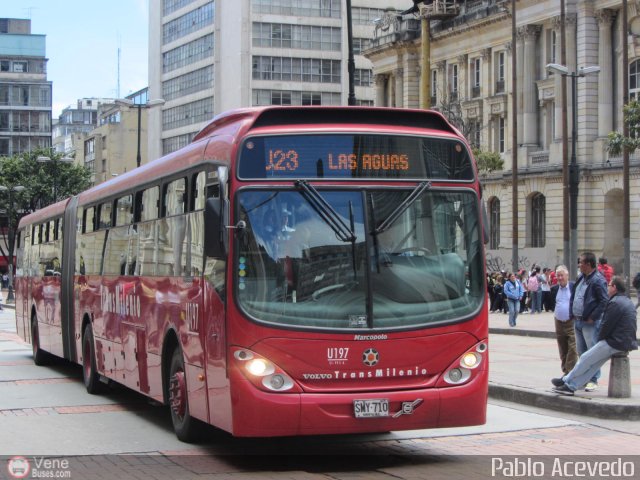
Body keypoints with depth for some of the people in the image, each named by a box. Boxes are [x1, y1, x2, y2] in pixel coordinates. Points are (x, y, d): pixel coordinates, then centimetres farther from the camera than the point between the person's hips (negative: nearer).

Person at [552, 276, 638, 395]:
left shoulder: (615, 303, -16)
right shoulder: (628, 302, 15)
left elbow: (607, 325, -17)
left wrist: (600, 339, 2)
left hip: (615, 343, -9)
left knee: (586, 358, 1)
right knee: (594, 362, 11)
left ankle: (566, 381, 12)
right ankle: (571, 386, 11)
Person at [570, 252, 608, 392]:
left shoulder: (598, 280, -14)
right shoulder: (581, 278, 13)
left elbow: (604, 302, -19)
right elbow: (573, 297, 20)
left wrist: (593, 317, -19)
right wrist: (572, 314, 10)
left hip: (590, 323, -9)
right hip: (578, 321, 9)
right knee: (581, 352, 15)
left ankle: (593, 380, 0)